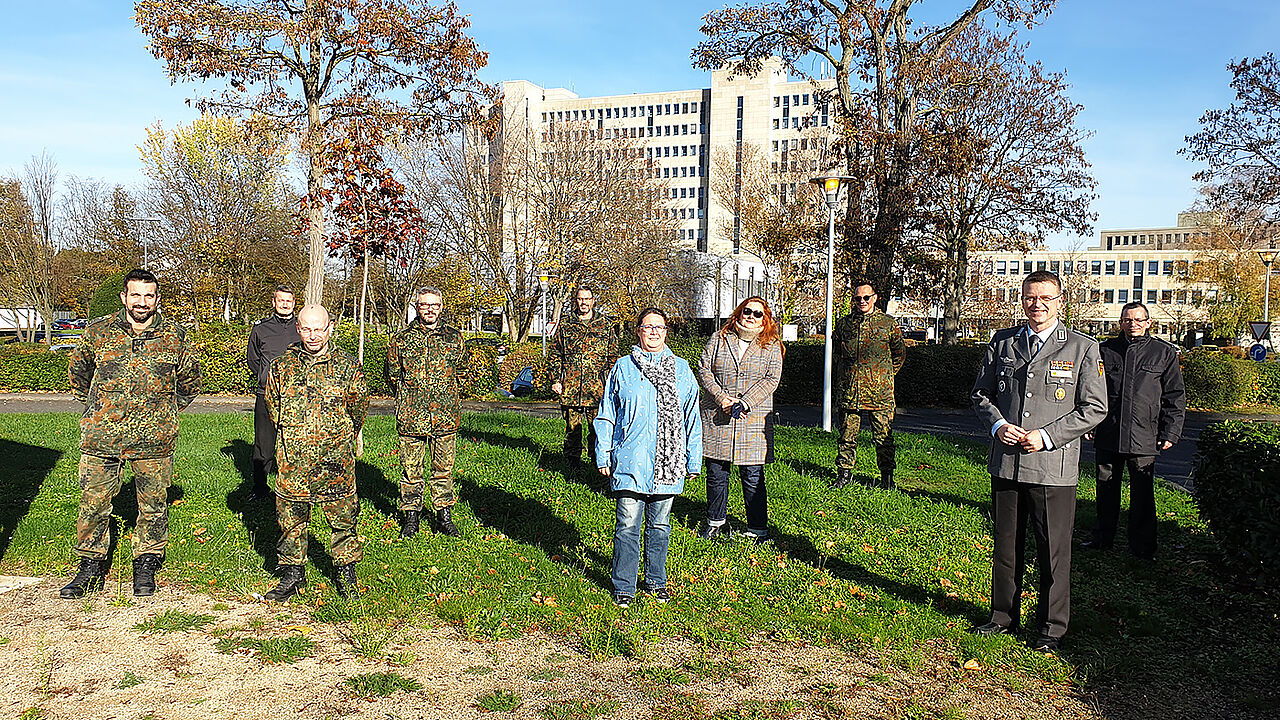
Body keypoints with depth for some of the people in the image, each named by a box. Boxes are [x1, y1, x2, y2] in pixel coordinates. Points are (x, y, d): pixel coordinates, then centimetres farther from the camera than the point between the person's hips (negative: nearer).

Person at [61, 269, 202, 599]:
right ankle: (91, 566, 20)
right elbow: (77, 371, 19)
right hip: (101, 436, 0)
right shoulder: (98, 332, 2)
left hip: (154, 439, 0)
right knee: (93, 502, 4)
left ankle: (146, 566, 22)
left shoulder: (174, 336, 1)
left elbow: (190, 379, 16)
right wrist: (97, 409, 15)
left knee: (153, 504, 7)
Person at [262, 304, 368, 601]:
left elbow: (358, 408, 10)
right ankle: (293, 573, 24)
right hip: (293, 458, 2)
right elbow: (273, 405, 16)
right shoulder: (281, 366, 4)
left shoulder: (347, 366, -1)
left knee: (343, 515, 4)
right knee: (290, 517, 9)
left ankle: (346, 571, 20)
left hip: (334, 458, -2)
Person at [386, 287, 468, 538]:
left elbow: (461, 372, 18)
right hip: (411, 418, -1)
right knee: (412, 470, 5)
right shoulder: (401, 340, 3)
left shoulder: (454, 338, 6)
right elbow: (392, 376, 13)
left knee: (444, 468, 7)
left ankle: (444, 517, 19)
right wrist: (408, 399, 10)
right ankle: (411, 517, 18)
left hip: (445, 418, 1)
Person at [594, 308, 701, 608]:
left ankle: (656, 581, 28)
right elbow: (606, 415, 7)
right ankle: (624, 587, 10)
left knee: (660, 524, 13)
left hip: (668, 464, 2)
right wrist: (603, 456, 3)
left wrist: (693, 460, 9)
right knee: (628, 525, -2)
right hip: (630, 462, -2)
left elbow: (692, 418, 11)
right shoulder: (623, 368, 4)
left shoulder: (682, 370, 8)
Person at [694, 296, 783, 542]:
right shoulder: (719, 339, 7)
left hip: (753, 419, -1)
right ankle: (716, 520, 27)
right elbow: (703, 370, 3)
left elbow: (772, 379, -4)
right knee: (716, 473, 8)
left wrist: (744, 404, -15)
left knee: (753, 477, -1)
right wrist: (722, 399, -11)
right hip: (716, 418, 2)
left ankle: (758, 530, 9)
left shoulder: (771, 346, 5)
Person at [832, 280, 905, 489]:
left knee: (883, 436, 2)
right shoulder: (844, 323, 7)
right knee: (847, 434, 5)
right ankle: (844, 473, 18)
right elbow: (837, 349, 24)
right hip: (849, 389, 2)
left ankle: (887, 476, 14)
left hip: (879, 391, -2)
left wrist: (887, 374, 12)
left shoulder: (888, 323, 2)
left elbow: (900, 352, 15)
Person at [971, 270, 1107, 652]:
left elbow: (1095, 408, -3)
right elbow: (981, 393, 15)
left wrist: (1047, 436, -12)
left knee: (1054, 550, 5)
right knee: (1005, 545, 14)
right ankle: (1003, 615, 30)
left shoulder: (1083, 348, -2)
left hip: (1053, 467, -3)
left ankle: (1051, 627, 21)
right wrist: (998, 424, -5)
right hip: (1006, 463, 3)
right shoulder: (1002, 342, 8)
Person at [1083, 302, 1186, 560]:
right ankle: (1102, 539, 26)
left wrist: (1170, 433, -1)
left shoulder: (1165, 353, 4)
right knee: (1106, 490, 12)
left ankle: (1143, 546, 16)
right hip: (1108, 436, 2)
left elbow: (1175, 397, 5)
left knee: (1142, 494, 3)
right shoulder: (1105, 351, 8)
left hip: (1144, 438, -2)